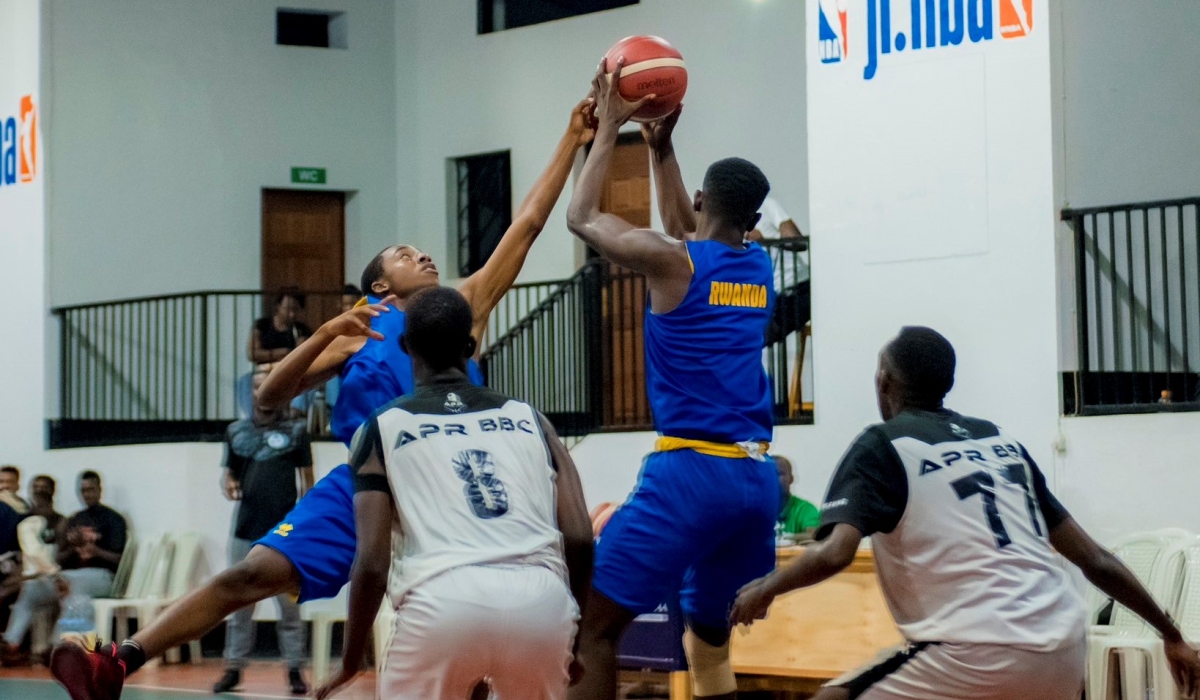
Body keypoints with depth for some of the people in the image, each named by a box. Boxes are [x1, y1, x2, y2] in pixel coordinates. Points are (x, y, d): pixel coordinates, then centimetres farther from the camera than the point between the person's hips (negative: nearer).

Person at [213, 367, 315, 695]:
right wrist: (228, 484, -6)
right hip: (246, 529, 3)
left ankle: (295, 669, 5)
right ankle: (234, 668, 13)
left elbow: (307, 481, 3)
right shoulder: (236, 431, 9)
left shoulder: (295, 431, 1)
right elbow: (229, 471, 17)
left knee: (289, 603, 0)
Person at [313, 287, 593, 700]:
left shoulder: (384, 429, 15)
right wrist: (576, 633, 27)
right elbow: (580, 538, 13)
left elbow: (373, 562, 7)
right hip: (540, 598, 3)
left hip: (444, 599, -2)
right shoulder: (529, 419, 22)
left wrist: (351, 663, 19)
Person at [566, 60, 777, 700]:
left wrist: (608, 131, 19)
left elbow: (581, 218, 11)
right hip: (756, 479, 7)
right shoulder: (759, 267, 14)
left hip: (691, 471, -7)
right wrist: (661, 145, 33)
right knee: (709, 642, 21)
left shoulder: (668, 261, -5)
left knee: (591, 627, -3)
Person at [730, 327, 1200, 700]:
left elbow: (835, 554, -11)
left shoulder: (881, 446, 4)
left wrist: (765, 589, 8)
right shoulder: (1002, 442, 21)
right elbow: (1094, 559, 19)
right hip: (1064, 649, 7)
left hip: (981, 655, -7)